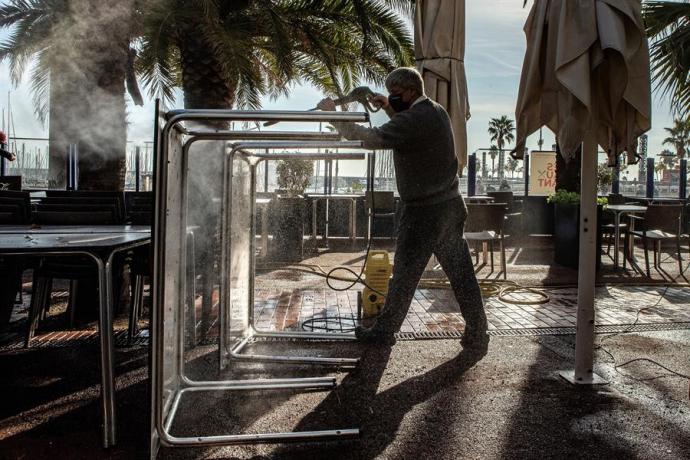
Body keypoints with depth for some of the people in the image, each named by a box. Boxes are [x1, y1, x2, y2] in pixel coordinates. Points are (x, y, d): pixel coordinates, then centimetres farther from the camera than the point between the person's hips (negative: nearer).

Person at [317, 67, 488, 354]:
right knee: (462, 274, 10)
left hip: (424, 212, -8)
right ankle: (477, 337, 17)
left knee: (404, 275, 6)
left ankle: (384, 332, 22)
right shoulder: (436, 110, 10)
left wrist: (332, 113, -9)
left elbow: (368, 138, -20)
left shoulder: (412, 120, -19)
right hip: (451, 205, 8)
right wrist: (390, 110, 17)